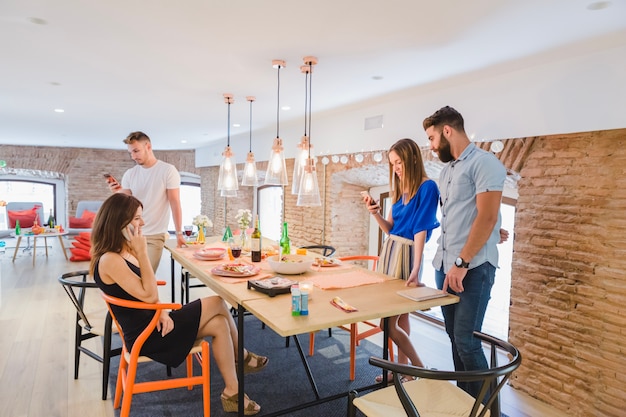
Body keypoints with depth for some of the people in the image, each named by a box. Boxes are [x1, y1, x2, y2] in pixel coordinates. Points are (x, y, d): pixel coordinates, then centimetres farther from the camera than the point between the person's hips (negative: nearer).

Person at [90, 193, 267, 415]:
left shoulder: (124, 252, 7)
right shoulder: (109, 260, -23)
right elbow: (149, 295, -23)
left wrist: (162, 312, -8)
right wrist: (142, 252, -24)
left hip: (152, 324, 9)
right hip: (146, 334, -9)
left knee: (219, 324, -2)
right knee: (217, 303, -7)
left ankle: (232, 393, 13)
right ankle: (242, 355, 15)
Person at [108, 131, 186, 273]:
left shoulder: (168, 170, -6)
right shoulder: (129, 174, 7)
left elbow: (175, 203, -7)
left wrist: (179, 233, -8)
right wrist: (118, 193, -18)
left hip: (154, 236, -4)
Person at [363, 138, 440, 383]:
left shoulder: (427, 187, -12)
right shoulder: (400, 189, 12)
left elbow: (420, 230, -19)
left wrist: (416, 269, -23)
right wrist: (376, 213, -4)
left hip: (406, 254, -8)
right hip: (389, 250, 8)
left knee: (389, 322, -4)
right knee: (399, 315, 14)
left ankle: (420, 370, 14)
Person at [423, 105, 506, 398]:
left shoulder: (484, 163, -9)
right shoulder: (446, 170, 16)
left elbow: (487, 217, -17)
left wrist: (462, 263, -18)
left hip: (473, 267, -8)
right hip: (444, 265, 8)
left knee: (466, 341, -5)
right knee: (455, 338, 13)